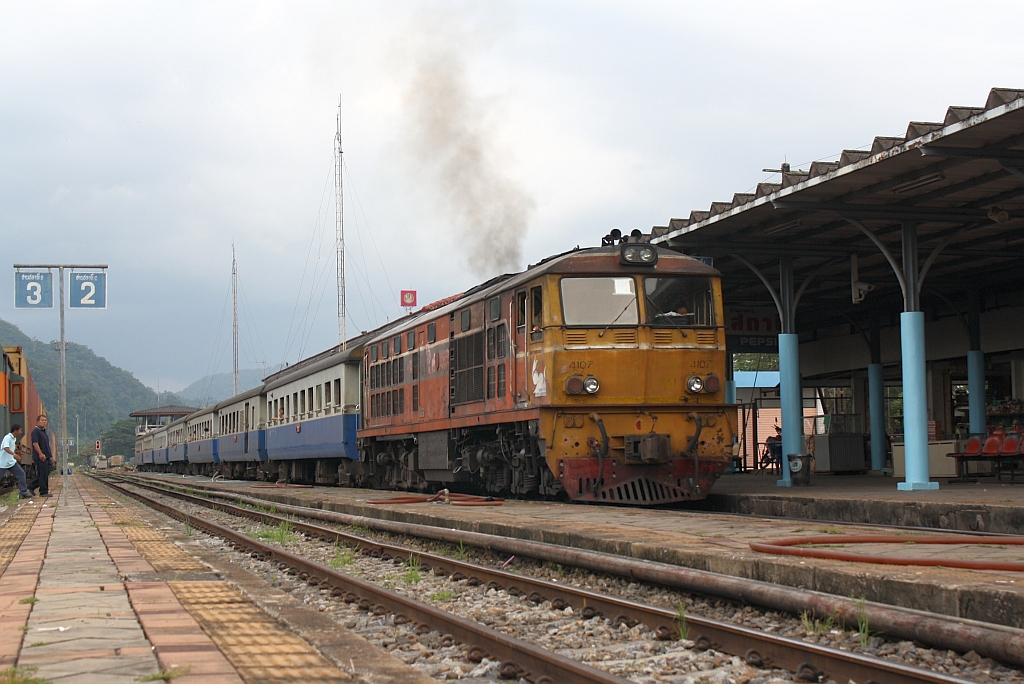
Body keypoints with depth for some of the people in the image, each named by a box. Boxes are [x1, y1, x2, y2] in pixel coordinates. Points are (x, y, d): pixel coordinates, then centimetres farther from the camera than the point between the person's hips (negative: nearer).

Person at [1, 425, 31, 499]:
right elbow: (6, 448, -36)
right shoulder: (7, 438, -19)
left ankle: (23, 492, -3)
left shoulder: (14, 439, 10)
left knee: (21, 473, -3)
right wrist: (14, 454, -49)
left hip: (11, 462, 8)